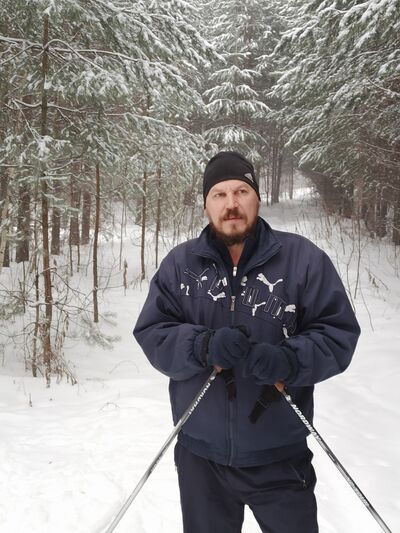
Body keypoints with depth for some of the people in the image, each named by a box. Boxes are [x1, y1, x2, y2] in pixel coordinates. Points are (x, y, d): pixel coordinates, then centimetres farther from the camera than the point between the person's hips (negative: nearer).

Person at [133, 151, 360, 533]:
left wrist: (290, 361, -26)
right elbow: (151, 333, -5)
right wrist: (203, 346, -25)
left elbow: (338, 332, -6)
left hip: (279, 454, -2)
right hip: (201, 453, 2)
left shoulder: (302, 258, -7)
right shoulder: (179, 264, -2)